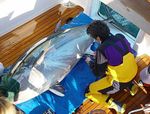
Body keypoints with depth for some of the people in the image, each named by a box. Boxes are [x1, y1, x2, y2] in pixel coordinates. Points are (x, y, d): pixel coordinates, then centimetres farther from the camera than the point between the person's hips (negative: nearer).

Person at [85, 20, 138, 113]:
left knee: (89, 92, 6)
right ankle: (130, 86, 23)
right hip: (133, 73, 7)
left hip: (119, 82, -6)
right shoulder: (120, 37, -8)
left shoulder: (102, 50, -27)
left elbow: (98, 73, -14)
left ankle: (116, 105, -6)